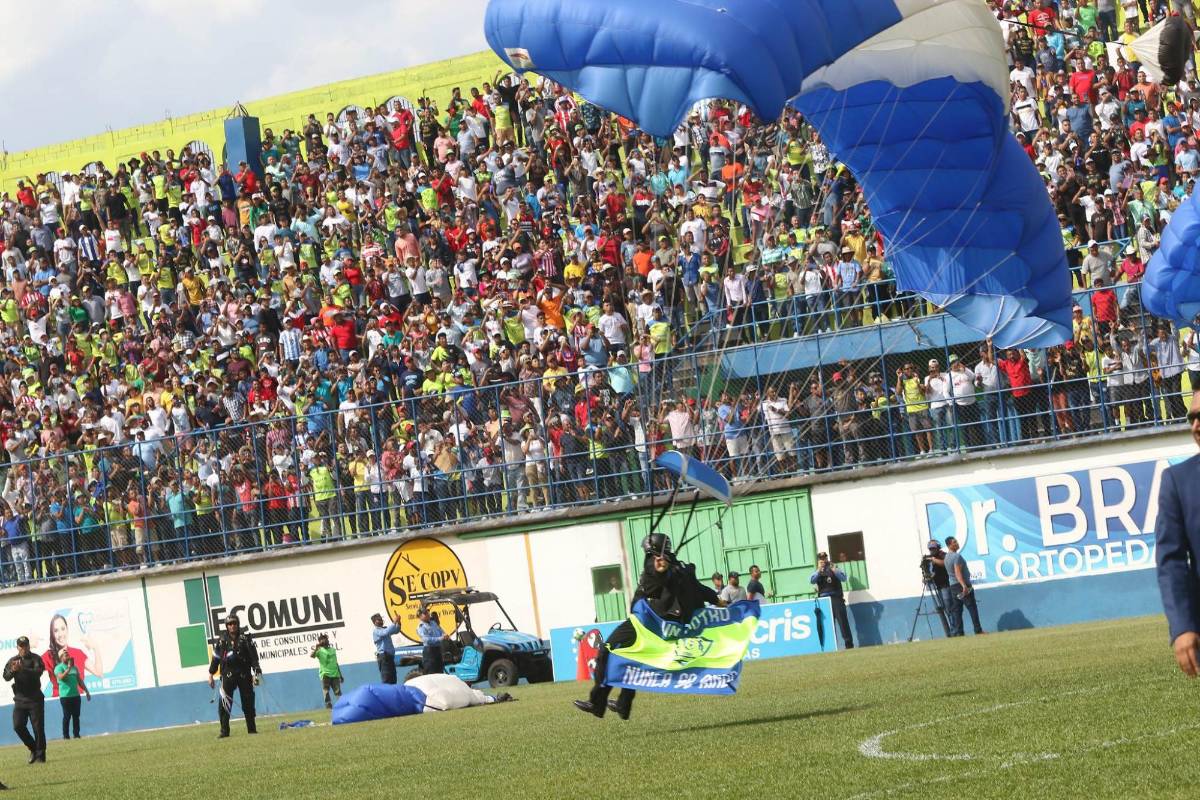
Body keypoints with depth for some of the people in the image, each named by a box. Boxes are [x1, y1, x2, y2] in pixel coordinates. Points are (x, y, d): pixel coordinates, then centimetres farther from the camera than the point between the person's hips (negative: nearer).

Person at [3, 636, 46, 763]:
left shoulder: (35, 659, -2)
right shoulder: (12, 661, 9)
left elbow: (38, 672, -21)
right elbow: (6, 676, -4)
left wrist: (23, 669, -36)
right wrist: (13, 670, -27)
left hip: (35, 699, -3)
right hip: (20, 699, 3)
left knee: (38, 727, -4)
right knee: (18, 726, -6)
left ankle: (40, 755, 4)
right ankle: (33, 749, 12)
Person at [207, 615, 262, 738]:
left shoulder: (245, 639, 2)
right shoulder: (222, 641, 4)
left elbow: (253, 657, 1)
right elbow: (215, 658, 9)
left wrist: (256, 673, -6)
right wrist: (211, 674, 8)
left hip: (244, 674, 0)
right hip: (228, 674, 0)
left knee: (248, 703, 4)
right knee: (224, 704, -9)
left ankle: (251, 729, 15)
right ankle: (224, 731, -6)